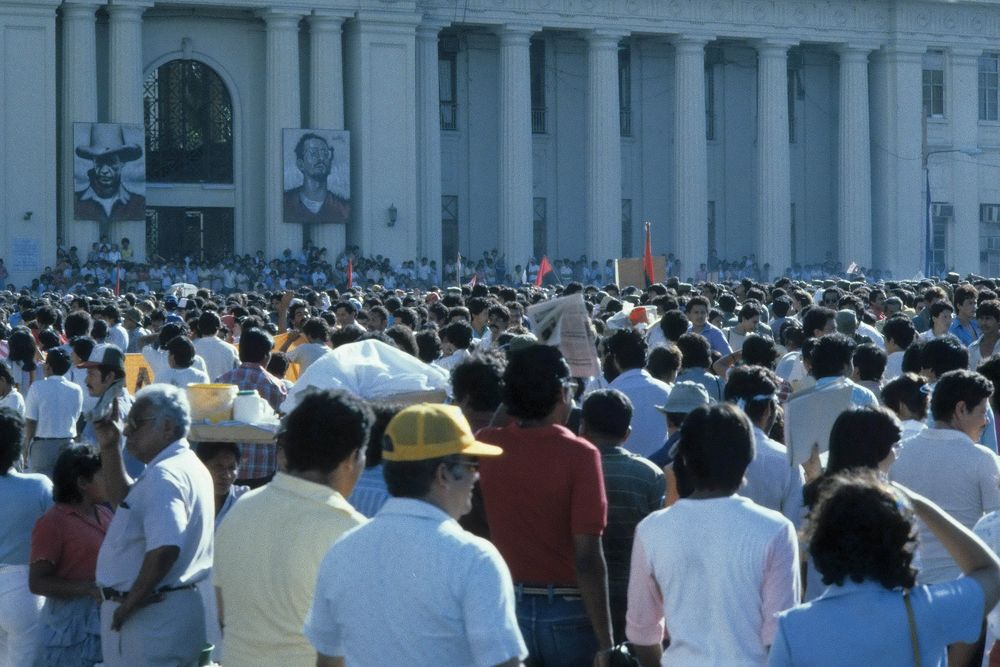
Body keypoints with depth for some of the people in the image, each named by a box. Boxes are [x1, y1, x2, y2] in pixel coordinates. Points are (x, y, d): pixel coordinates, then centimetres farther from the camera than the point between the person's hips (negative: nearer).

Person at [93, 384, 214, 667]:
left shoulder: (164, 476, -19)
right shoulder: (187, 467, 14)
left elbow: (165, 549, -31)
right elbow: (125, 500, 29)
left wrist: (127, 605, -21)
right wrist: (110, 448, 18)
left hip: (151, 618, -10)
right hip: (179, 608, 10)